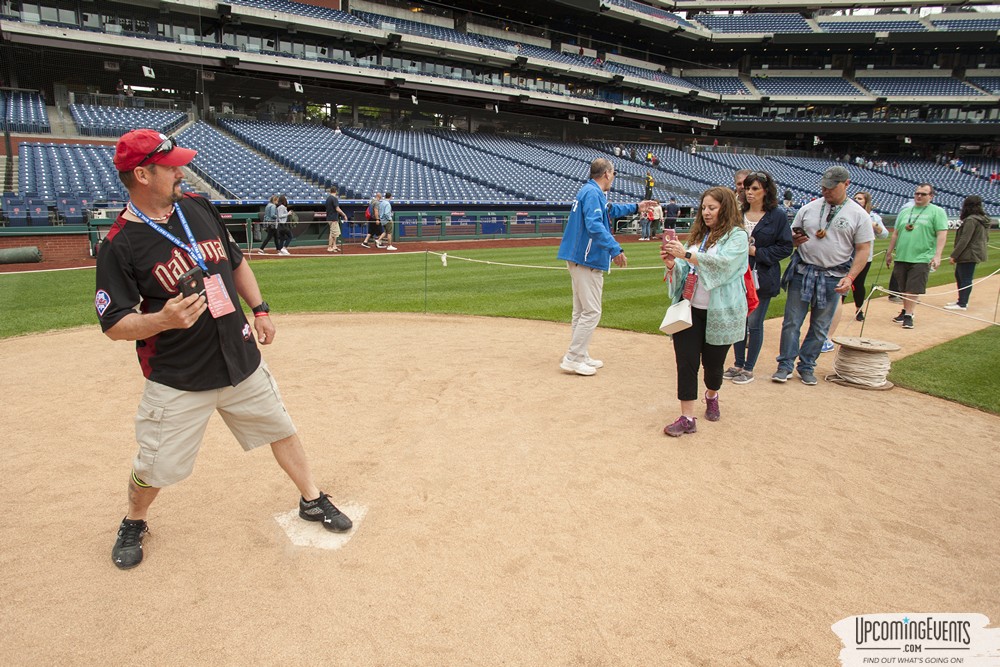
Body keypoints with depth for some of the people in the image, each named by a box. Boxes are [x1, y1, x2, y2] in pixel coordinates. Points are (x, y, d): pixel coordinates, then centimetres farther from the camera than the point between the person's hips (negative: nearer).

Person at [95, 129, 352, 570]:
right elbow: (114, 325, -15)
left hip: (241, 360, 5)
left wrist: (259, 309, 7)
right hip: (178, 380, -4)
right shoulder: (119, 245, -14)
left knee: (279, 427, 14)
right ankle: (134, 523, 39)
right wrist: (163, 319, -33)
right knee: (155, 466, 5)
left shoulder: (197, 207, 2)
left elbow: (235, 260, 15)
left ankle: (312, 501, 34)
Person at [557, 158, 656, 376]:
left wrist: (635, 207, 44)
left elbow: (610, 210, 37)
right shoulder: (592, 193, -13)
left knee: (581, 311, 15)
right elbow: (594, 225, -28)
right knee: (591, 312, -8)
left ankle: (581, 357, 23)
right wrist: (615, 249, -32)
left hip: (579, 259, 11)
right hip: (587, 260, -11)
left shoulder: (591, 192, 18)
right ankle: (572, 359, -5)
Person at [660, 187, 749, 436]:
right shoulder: (698, 235, 11)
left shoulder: (737, 236, -5)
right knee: (686, 362, -4)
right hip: (690, 309, 4)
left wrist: (687, 255, -29)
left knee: (713, 362, 11)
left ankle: (711, 397, 42)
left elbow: (723, 263, -23)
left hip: (719, 312, -4)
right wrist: (672, 264, -8)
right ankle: (687, 418, 0)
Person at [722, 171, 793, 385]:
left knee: (754, 323, 2)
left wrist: (757, 251, -14)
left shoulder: (777, 215, -6)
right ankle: (738, 364, 24)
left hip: (762, 278, -4)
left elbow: (785, 247, -7)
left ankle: (749, 368, 15)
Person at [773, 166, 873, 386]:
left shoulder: (859, 215, 0)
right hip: (802, 272, 1)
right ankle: (785, 365, 9)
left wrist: (850, 277, -12)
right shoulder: (808, 209, 5)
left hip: (833, 278, -1)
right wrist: (795, 240, -13)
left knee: (820, 328, 8)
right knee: (791, 322, 1)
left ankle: (807, 367, 20)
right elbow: (791, 237, 12)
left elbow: (863, 250, -1)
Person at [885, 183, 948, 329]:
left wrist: (937, 255, -16)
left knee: (913, 290, -7)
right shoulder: (905, 212, 15)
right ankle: (906, 311, 24)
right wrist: (889, 253, 18)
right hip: (901, 257, 5)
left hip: (921, 258, -4)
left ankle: (909, 315, -2)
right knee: (904, 289, 11)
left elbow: (942, 235, -6)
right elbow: (895, 234, 19)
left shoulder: (937, 212, 1)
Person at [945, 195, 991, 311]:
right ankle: (962, 300, 27)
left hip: (969, 255, -10)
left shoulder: (971, 220, -18)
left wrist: (953, 255, -19)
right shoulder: (983, 219, 13)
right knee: (959, 276, 20)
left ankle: (962, 304, -1)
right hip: (976, 253, 10)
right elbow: (986, 239, 19)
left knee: (965, 279, -5)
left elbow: (964, 240, -21)